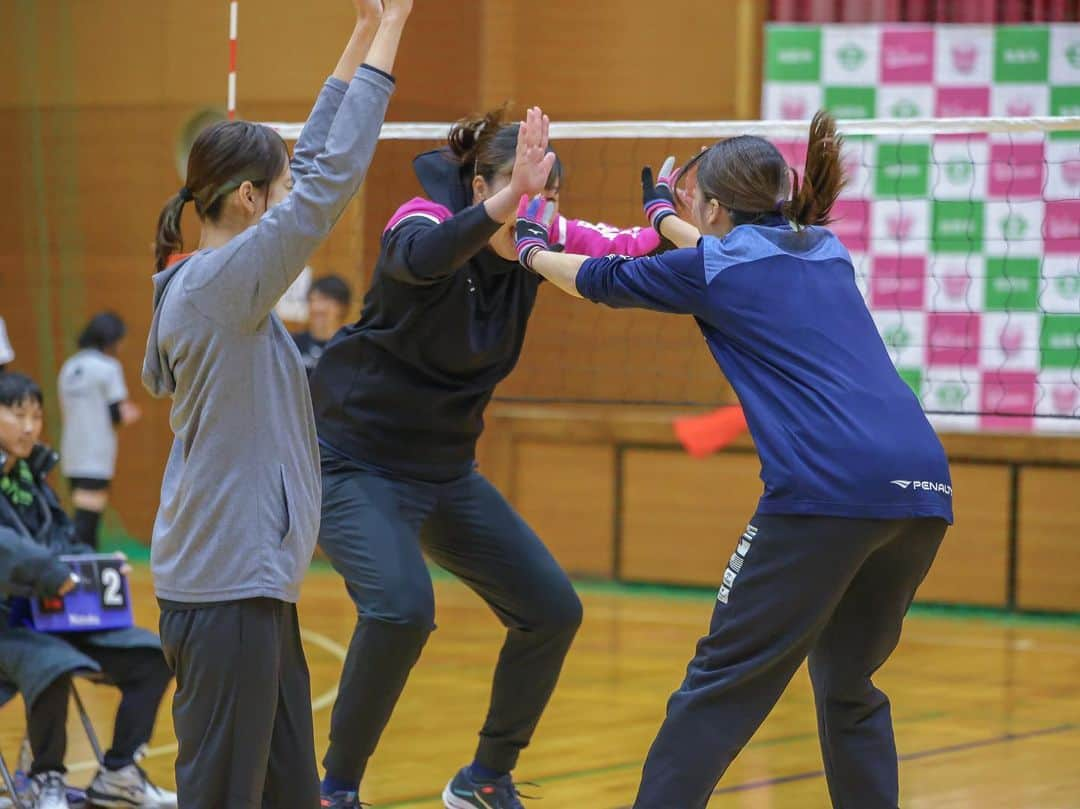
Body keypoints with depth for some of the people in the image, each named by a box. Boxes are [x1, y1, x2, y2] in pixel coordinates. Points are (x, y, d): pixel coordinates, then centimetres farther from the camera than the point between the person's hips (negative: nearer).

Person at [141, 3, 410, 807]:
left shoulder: (213, 283, 10)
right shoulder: (218, 282, -15)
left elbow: (311, 169, 17)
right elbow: (332, 178, -18)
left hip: (257, 581, 10)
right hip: (224, 587, -10)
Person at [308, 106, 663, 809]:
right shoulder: (425, 219, -23)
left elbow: (633, 252, -10)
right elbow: (422, 257, -46)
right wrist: (506, 200, -61)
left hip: (447, 472, 7)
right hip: (356, 462, -7)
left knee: (553, 611, 4)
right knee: (402, 607, -29)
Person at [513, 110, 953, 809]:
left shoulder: (715, 266, 7)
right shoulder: (827, 250, 24)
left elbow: (602, 281, 24)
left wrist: (532, 250, 44)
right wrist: (664, 218, 63)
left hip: (828, 488, -6)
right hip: (925, 487, 7)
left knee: (723, 683, -1)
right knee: (849, 686, 19)